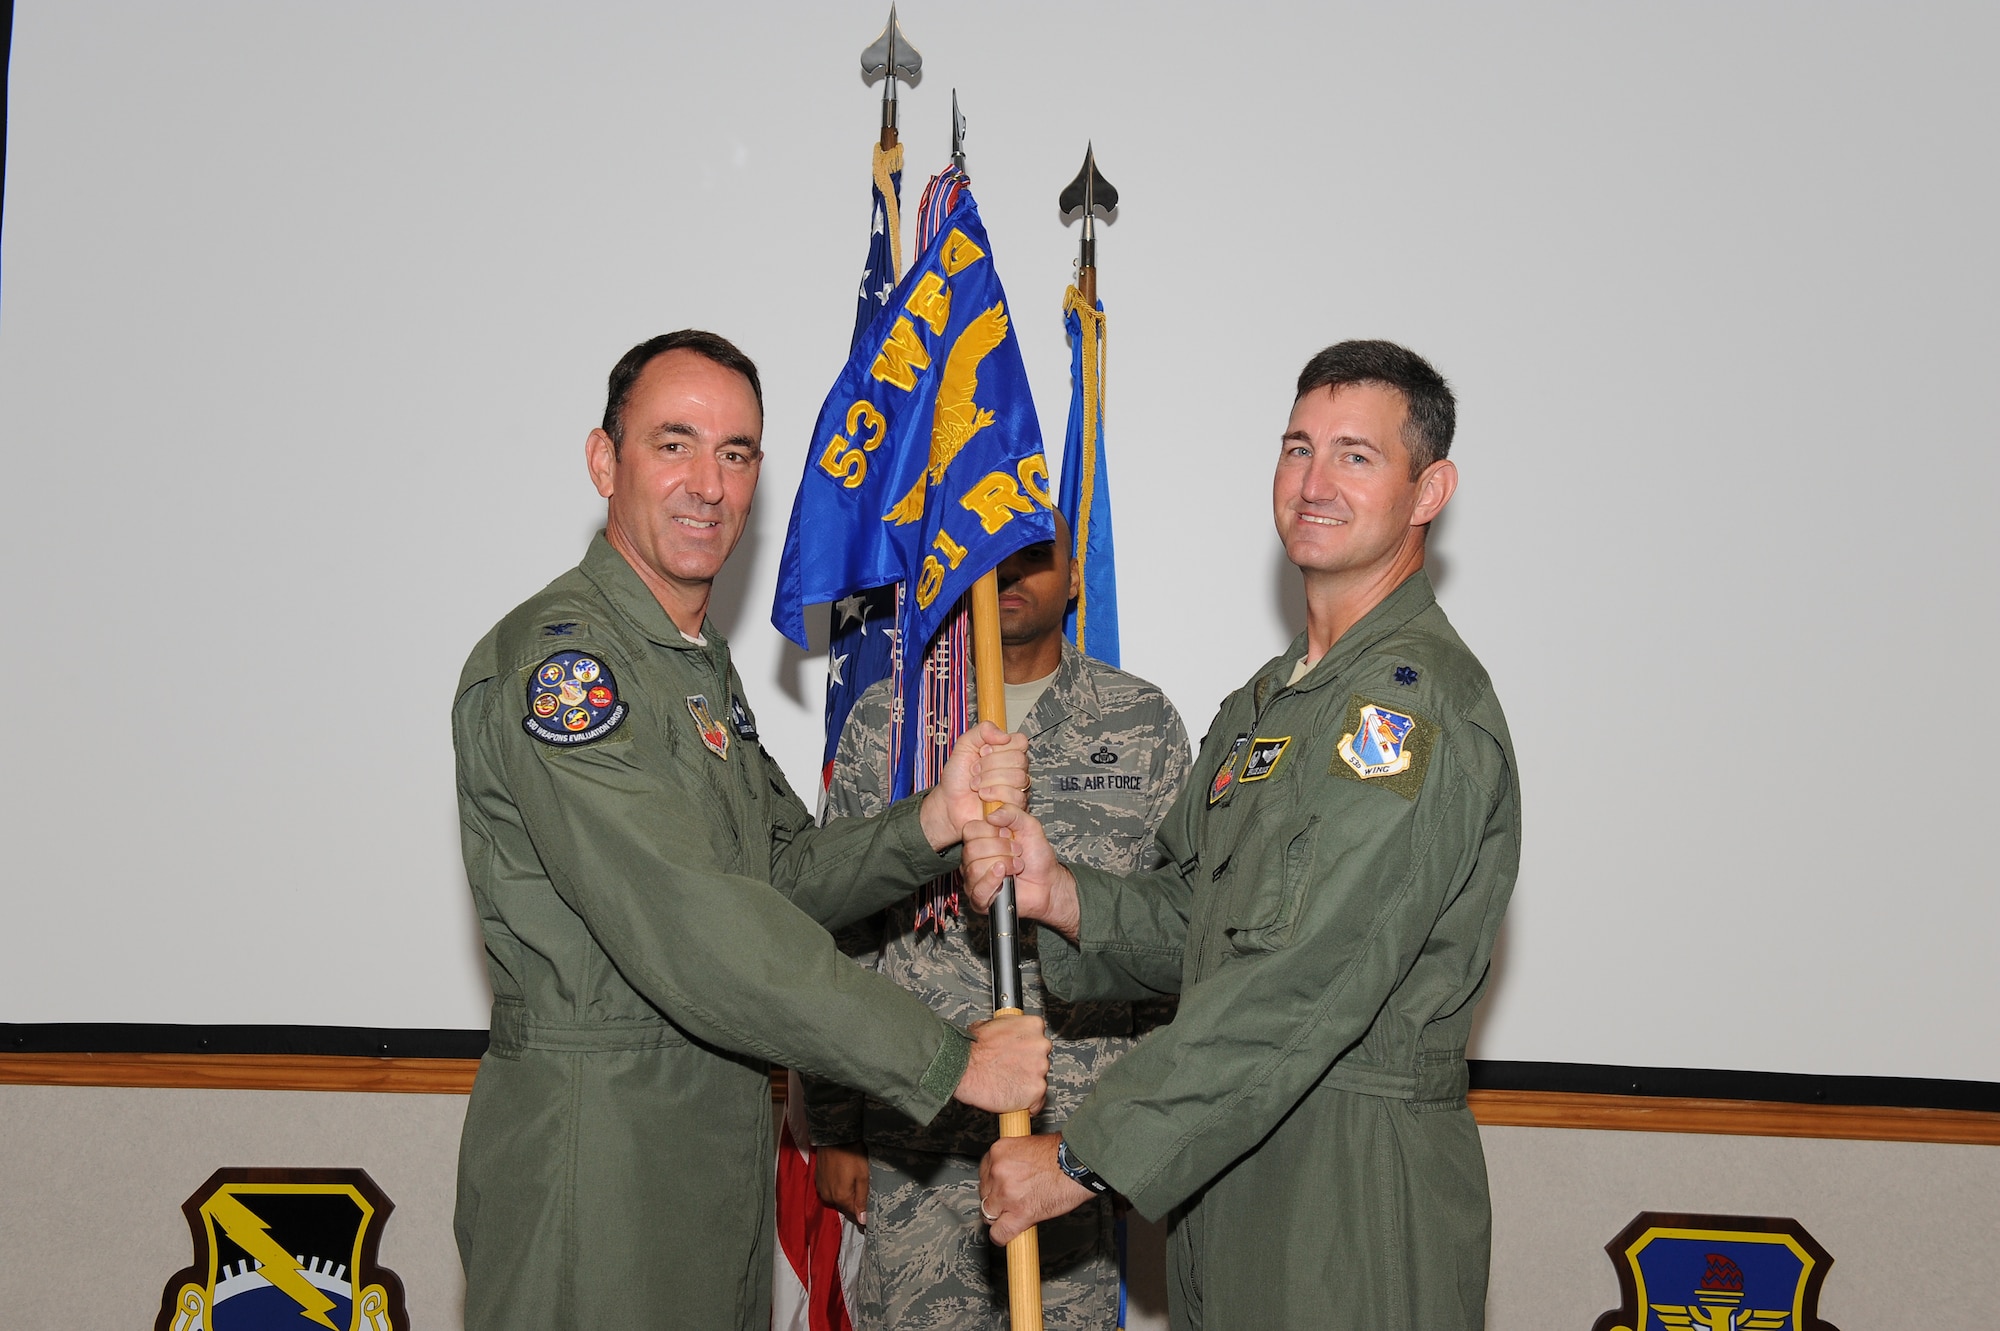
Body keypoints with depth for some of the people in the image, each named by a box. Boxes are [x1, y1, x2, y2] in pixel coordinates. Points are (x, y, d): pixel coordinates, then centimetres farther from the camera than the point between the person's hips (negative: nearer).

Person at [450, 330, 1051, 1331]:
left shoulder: (701, 660, 14)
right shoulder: (554, 658, -18)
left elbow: (787, 877, 11)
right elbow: (688, 929, -27)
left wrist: (934, 822, -9)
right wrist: (948, 1062, -24)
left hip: (721, 1134, 9)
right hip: (592, 1152, -9)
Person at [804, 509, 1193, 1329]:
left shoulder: (1144, 724, 6)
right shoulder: (882, 722, 6)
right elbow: (834, 935, 7)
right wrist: (833, 1129, 3)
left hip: (1086, 1130, 0)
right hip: (915, 1132, 0)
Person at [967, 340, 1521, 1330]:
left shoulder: (1416, 701, -17)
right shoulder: (1271, 697, 14)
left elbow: (1303, 991, -24)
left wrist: (1085, 1155, -22)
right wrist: (1061, 896, -6)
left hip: (1355, 1185, -8)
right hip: (1228, 1158, 8)